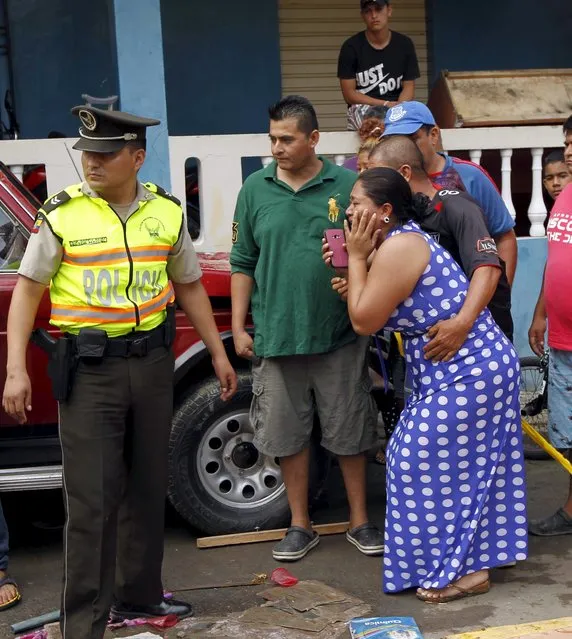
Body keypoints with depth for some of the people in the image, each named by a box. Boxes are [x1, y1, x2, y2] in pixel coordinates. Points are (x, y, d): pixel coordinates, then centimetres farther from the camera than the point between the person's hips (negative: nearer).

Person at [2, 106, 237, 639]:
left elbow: (188, 287, 15)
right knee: (91, 501, -4)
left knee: (147, 489, 14)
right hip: (89, 369, -4)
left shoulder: (166, 212, 5)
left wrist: (218, 354, 13)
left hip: (152, 362, 4)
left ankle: (139, 596, 29)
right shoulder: (62, 214, -5)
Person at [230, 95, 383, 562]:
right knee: (288, 435, 9)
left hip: (339, 336, -1)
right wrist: (238, 327, 5)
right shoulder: (256, 189, 4)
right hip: (276, 338, 2)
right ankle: (300, 525, 24)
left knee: (349, 433, 8)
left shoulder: (348, 185, -2)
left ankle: (360, 522, 24)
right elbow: (243, 263, 8)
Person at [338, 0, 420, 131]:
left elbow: (408, 86, 5)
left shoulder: (404, 44, 7)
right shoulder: (351, 47, -1)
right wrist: (386, 104, -12)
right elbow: (349, 94, -3)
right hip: (363, 108, -1)